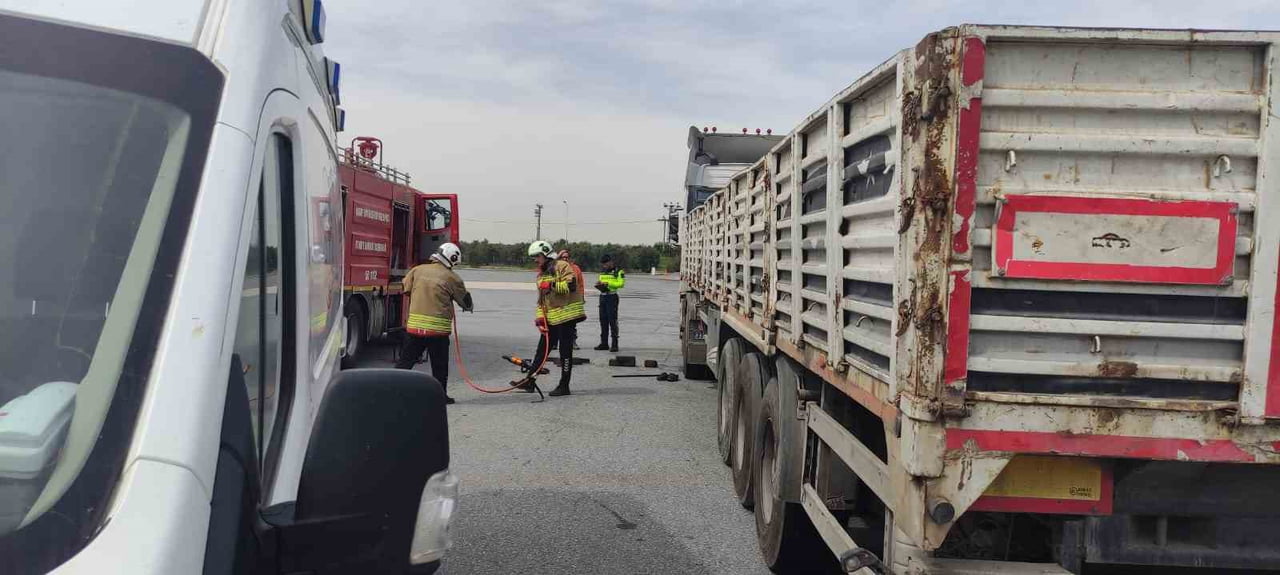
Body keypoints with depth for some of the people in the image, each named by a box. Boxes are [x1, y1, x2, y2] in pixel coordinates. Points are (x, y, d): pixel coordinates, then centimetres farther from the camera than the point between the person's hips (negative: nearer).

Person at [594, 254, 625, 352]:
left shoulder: (618, 271, -6)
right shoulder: (602, 271, 17)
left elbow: (621, 283, -16)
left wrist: (607, 283, -20)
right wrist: (599, 284, -1)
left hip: (612, 297, -7)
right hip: (602, 297, 7)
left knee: (612, 320, -7)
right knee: (603, 320, 9)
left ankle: (614, 344, -3)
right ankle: (604, 343, 16)